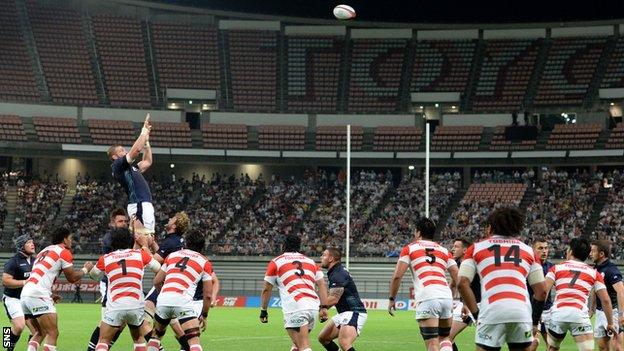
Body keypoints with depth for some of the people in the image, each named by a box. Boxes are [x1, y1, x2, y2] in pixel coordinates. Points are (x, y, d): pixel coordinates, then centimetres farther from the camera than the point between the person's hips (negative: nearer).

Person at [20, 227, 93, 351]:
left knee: (40, 333, 20)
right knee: (53, 334, -8)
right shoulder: (64, 252, 1)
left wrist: (49, 296, 32)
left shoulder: (44, 251, 25)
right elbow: (72, 278, 5)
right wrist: (85, 269, 21)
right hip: (38, 295, -8)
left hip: (25, 294, 9)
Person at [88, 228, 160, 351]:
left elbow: (94, 275, 23)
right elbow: (158, 268, 18)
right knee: (139, 338, 22)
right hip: (136, 306, 1)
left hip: (115, 307, -1)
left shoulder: (105, 259, 7)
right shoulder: (140, 254, 5)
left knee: (103, 341, 6)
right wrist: (145, 246, 27)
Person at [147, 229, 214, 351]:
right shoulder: (205, 262, 12)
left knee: (156, 335, 25)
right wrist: (204, 315, 22)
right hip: (183, 302, -4)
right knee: (194, 340, -7)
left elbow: (157, 281, 23)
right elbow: (208, 294, 9)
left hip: (163, 300, 4)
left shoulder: (172, 255, 21)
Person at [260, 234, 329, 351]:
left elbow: (266, 290, 14)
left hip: (295, 309, -5)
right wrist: (324, 307, 11)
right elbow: (322, 284, 14)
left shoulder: (275, 262, 12)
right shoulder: (310, 261, 23)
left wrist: (263, 310, 24)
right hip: (313, 308, 5)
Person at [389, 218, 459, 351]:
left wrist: (392, 299, 14)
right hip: (446, 297, 4)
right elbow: (457, 278, 14)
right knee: (445, 338, 21)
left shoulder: (409, 248, 12)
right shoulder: (444, 251, 21)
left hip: (426, 299, -4)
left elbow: (397, 276, 3)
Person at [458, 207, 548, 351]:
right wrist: (534, 321, 22)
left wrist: (476, 313, 10)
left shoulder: (476, 247, 17)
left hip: (491, 312, -2)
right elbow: (541, 291, 16)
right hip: (522, 312, 2)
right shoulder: (528, 250, 22)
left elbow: (463, 284, 5)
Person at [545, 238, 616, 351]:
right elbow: (605, 300, 12)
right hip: (580, 315, -1)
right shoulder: (594, 273, 16)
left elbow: (543, 291, 0)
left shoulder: (556, 268, 15)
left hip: (558, 313, 1)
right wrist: (610, 324, 20)